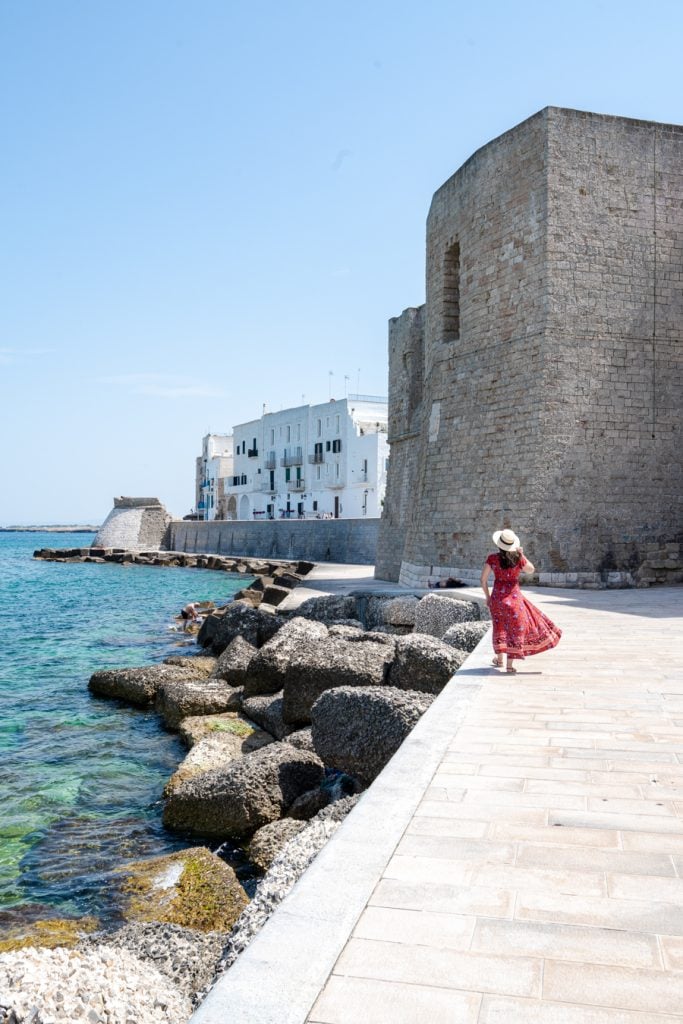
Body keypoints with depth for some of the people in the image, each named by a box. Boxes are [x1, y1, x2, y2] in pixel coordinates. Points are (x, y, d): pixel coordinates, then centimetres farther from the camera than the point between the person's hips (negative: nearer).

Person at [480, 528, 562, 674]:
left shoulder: (492, 559, -7)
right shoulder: (518, 559, -9)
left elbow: (483, 580, -3)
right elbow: (531, 569, 11)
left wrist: (487, 596, 10)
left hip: (497, 596, 2)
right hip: (513, 597, -2)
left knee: (499, 627, 22)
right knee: (515, 629, 9)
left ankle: (499, 659, 30)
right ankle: (509, 664, 8)